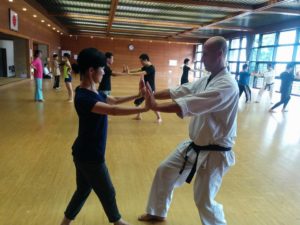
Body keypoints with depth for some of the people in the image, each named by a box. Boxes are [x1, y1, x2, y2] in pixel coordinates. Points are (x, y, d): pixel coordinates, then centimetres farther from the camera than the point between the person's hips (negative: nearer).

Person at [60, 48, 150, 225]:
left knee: (84, 189, 23)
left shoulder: (93, 92, 4)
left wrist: (137, 95, 6)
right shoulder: (83, 97, -27)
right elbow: (113, 110, -36)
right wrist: (144, 109, -36)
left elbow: (114, 100, 15)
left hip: (88, 152, 9)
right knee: (107, 192, 14)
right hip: (88, 154, -9)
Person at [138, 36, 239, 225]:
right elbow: (178, 92, 1)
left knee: (204, 201, 2)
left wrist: (154, 106, -32)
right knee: (164, 172, 16)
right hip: (195, 146, 9)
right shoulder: (205, 80, 5)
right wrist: (152, 94, -13)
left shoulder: (227, 85, -25)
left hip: (214, 153, -9)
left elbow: (189, 105, -35)